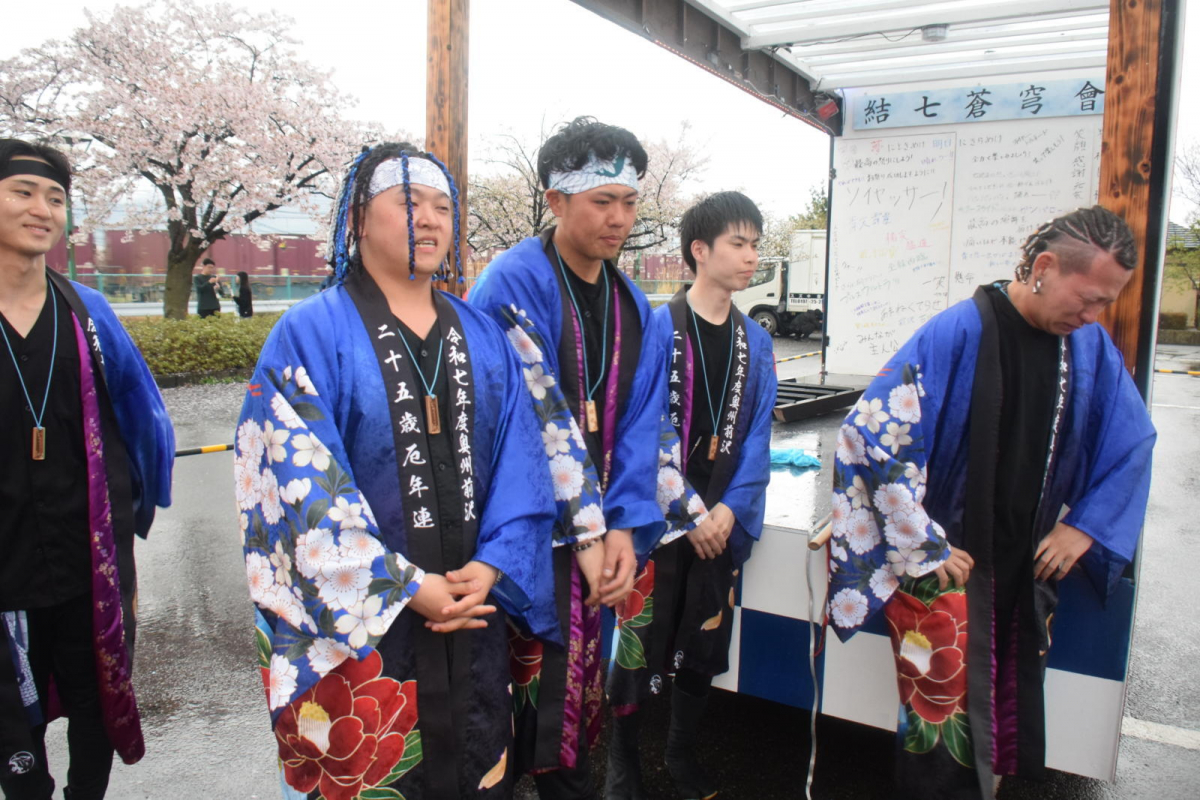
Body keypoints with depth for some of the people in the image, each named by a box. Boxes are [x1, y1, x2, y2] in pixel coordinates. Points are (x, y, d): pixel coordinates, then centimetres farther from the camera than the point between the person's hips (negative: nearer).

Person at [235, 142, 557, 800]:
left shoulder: (484, 338, 8)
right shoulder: (311, 335, -6)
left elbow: (520, 464, 4)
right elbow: (305, 484, -13)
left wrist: (490, 567, -10)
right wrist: (407, 586, -16)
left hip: (474, 613, 4)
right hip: (354, 624, -4)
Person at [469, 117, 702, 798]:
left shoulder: (633, 305, 10)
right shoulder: (515, 282, -11)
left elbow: (639, 422, 4)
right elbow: (542, 418, -17)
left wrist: (624, 526, -8)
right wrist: (588, 531, -17)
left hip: (603, 529, 6)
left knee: (584, 676, 12)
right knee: (530, 680, 2)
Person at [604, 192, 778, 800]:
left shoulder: (755, 341, 7)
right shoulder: (659, 329, -10)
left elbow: (757, 432, 5)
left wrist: (730, 507, -8)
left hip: (722, 520, 5)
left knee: (705, 642, 15)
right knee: (640, 637, 3)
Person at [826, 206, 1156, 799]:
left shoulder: (1092, 348, 1)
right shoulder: (959, 332, -17)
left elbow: (1132, 441, 15)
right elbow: (873, 433, -19)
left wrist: (1084, 526, 5)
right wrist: (923, 545, -15)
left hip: (1028, 567, 6)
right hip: (945, 563, -5)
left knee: (1011, 715, 16)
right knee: (944, 720, 1)